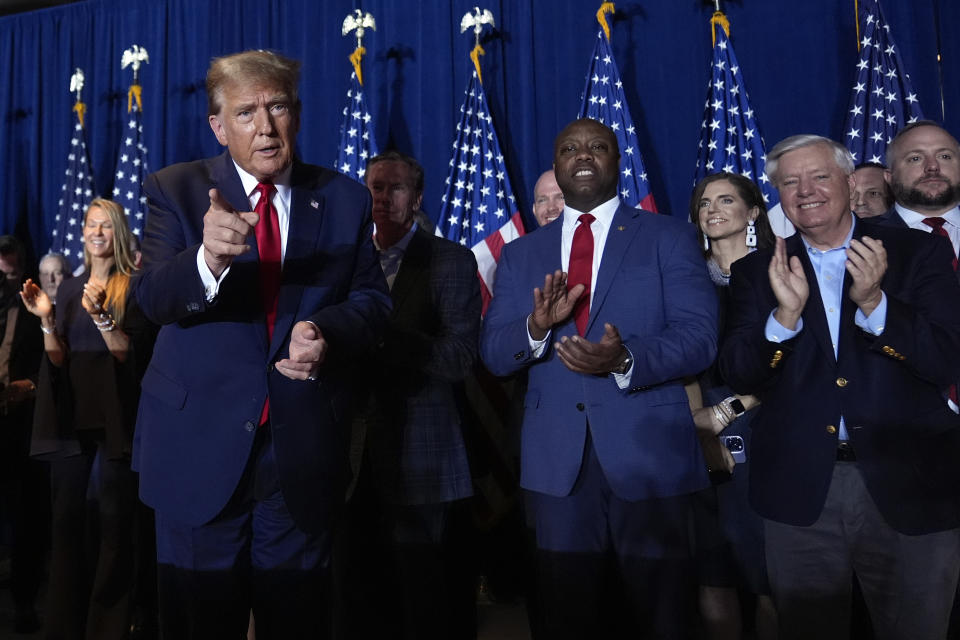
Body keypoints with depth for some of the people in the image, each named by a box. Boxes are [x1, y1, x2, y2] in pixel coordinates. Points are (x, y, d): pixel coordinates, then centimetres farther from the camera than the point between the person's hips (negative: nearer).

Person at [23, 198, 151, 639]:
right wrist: (46, 320, -7)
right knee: (67, 516, 6)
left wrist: (100, 315, -23)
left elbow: (131, 353, -10)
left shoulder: (134, 286, -1)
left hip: (115, 416, -4)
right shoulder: (69, 288, 13)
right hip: (72, 413, 4)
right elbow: (57, 359, 9)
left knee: (113, 519, -2)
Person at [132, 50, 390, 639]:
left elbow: (373, 299, 2)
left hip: (306, 451, 1)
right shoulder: (177, 191, -1)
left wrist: (326, 331, -19)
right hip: (201, 447, 0)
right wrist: (208, 258, -38)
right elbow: (155, 297, -16)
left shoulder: (345, 199, 3)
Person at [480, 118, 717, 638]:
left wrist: (624, 359, -26)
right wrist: (536, 327, -17)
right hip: (556, 459, 3)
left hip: (648, 453, -2)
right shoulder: (521, 254, 10)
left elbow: (700, 338, -8)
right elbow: (492, 354, 4)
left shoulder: (669, 237, 1)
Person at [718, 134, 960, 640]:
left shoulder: (918, 253, 0)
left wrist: (873, 302, -23)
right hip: (799, 490, 1)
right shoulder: (758, 271, 3)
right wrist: (786, 313, -21)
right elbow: (737, 375, -5)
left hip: (909, 485, 0)